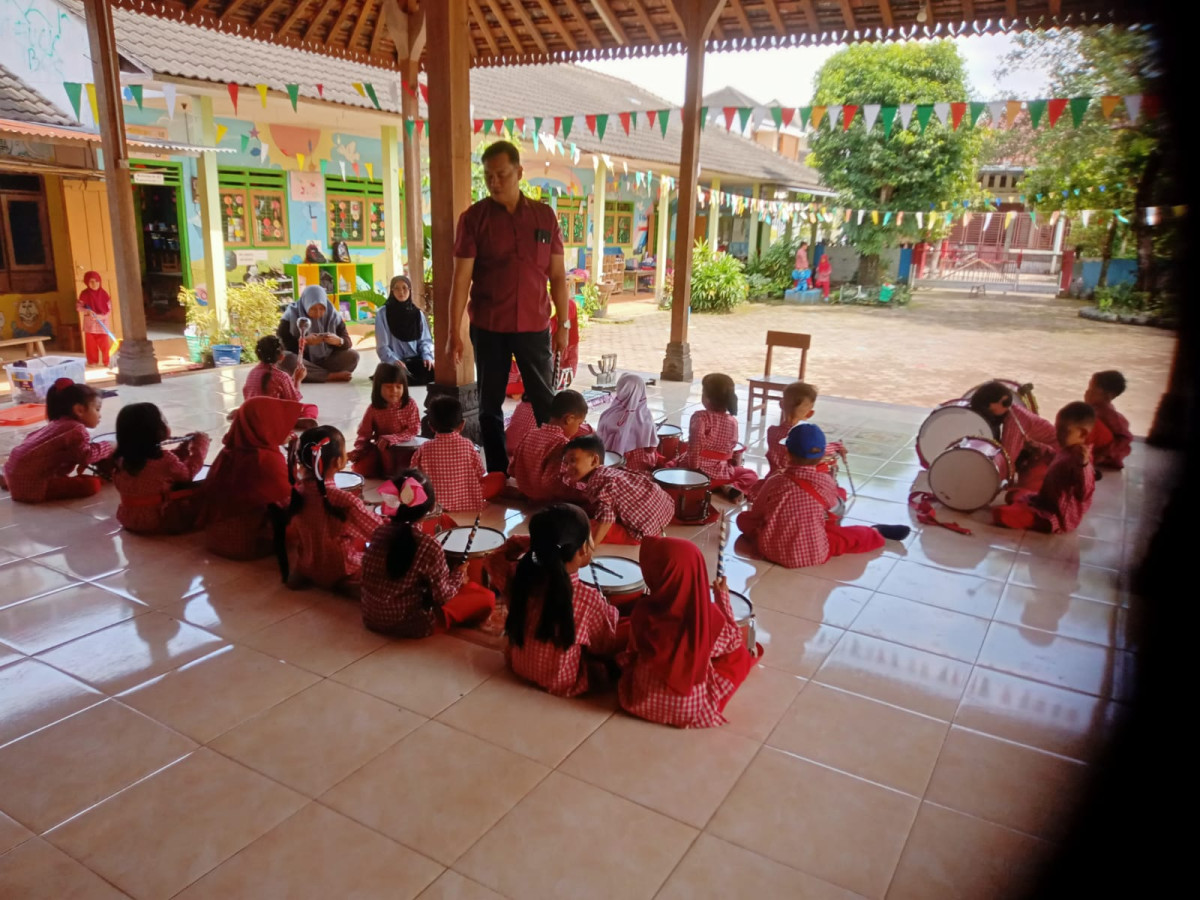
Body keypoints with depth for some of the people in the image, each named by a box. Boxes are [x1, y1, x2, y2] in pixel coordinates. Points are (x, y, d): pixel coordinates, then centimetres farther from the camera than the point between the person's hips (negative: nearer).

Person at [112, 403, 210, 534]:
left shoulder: (123, 458, 0)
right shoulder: (164, 458, -22)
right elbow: (187, 474, -2)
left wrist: (182, 448, 16)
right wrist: (200, 444, 6)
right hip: (159, 521, -8)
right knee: (204, 490, -3)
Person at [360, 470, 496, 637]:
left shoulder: (379, 533, -7)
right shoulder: (429, 547, -24)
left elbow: (369, 578, 8)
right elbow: (442, 596, -15)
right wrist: (459, 575, 6)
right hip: (410, 624, -6)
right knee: (487, 597, 2)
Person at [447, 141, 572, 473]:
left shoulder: (545, 216, 3)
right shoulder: (473, 217, -3)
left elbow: (557, 275, 6)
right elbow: (461, 277, -6)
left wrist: (564, 324, 2)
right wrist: (454, 331, -10)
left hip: (534, 326, 1)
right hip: (488, 328, -1)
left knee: (544, 401, 7)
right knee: (490, 403, 9)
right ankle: (497, 473, 22)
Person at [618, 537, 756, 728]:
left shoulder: (643, 611, -21)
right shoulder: (711, 615, -22)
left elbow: (633, 650, -3)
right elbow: (733, 642, -1)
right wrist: (723, 597, 9)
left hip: (643, 700, 2)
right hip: (692, 707, -1)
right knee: (738, 653, 16)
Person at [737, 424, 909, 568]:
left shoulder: (774, 481, -6)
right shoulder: (826, 481, -9)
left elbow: (755, 515, 5)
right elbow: (833, 505, 12)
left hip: (771, 551, 1)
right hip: (814, 555, -1)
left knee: (743, 518, 22)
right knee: (858, 535, 14)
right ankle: (876, 533, 43)